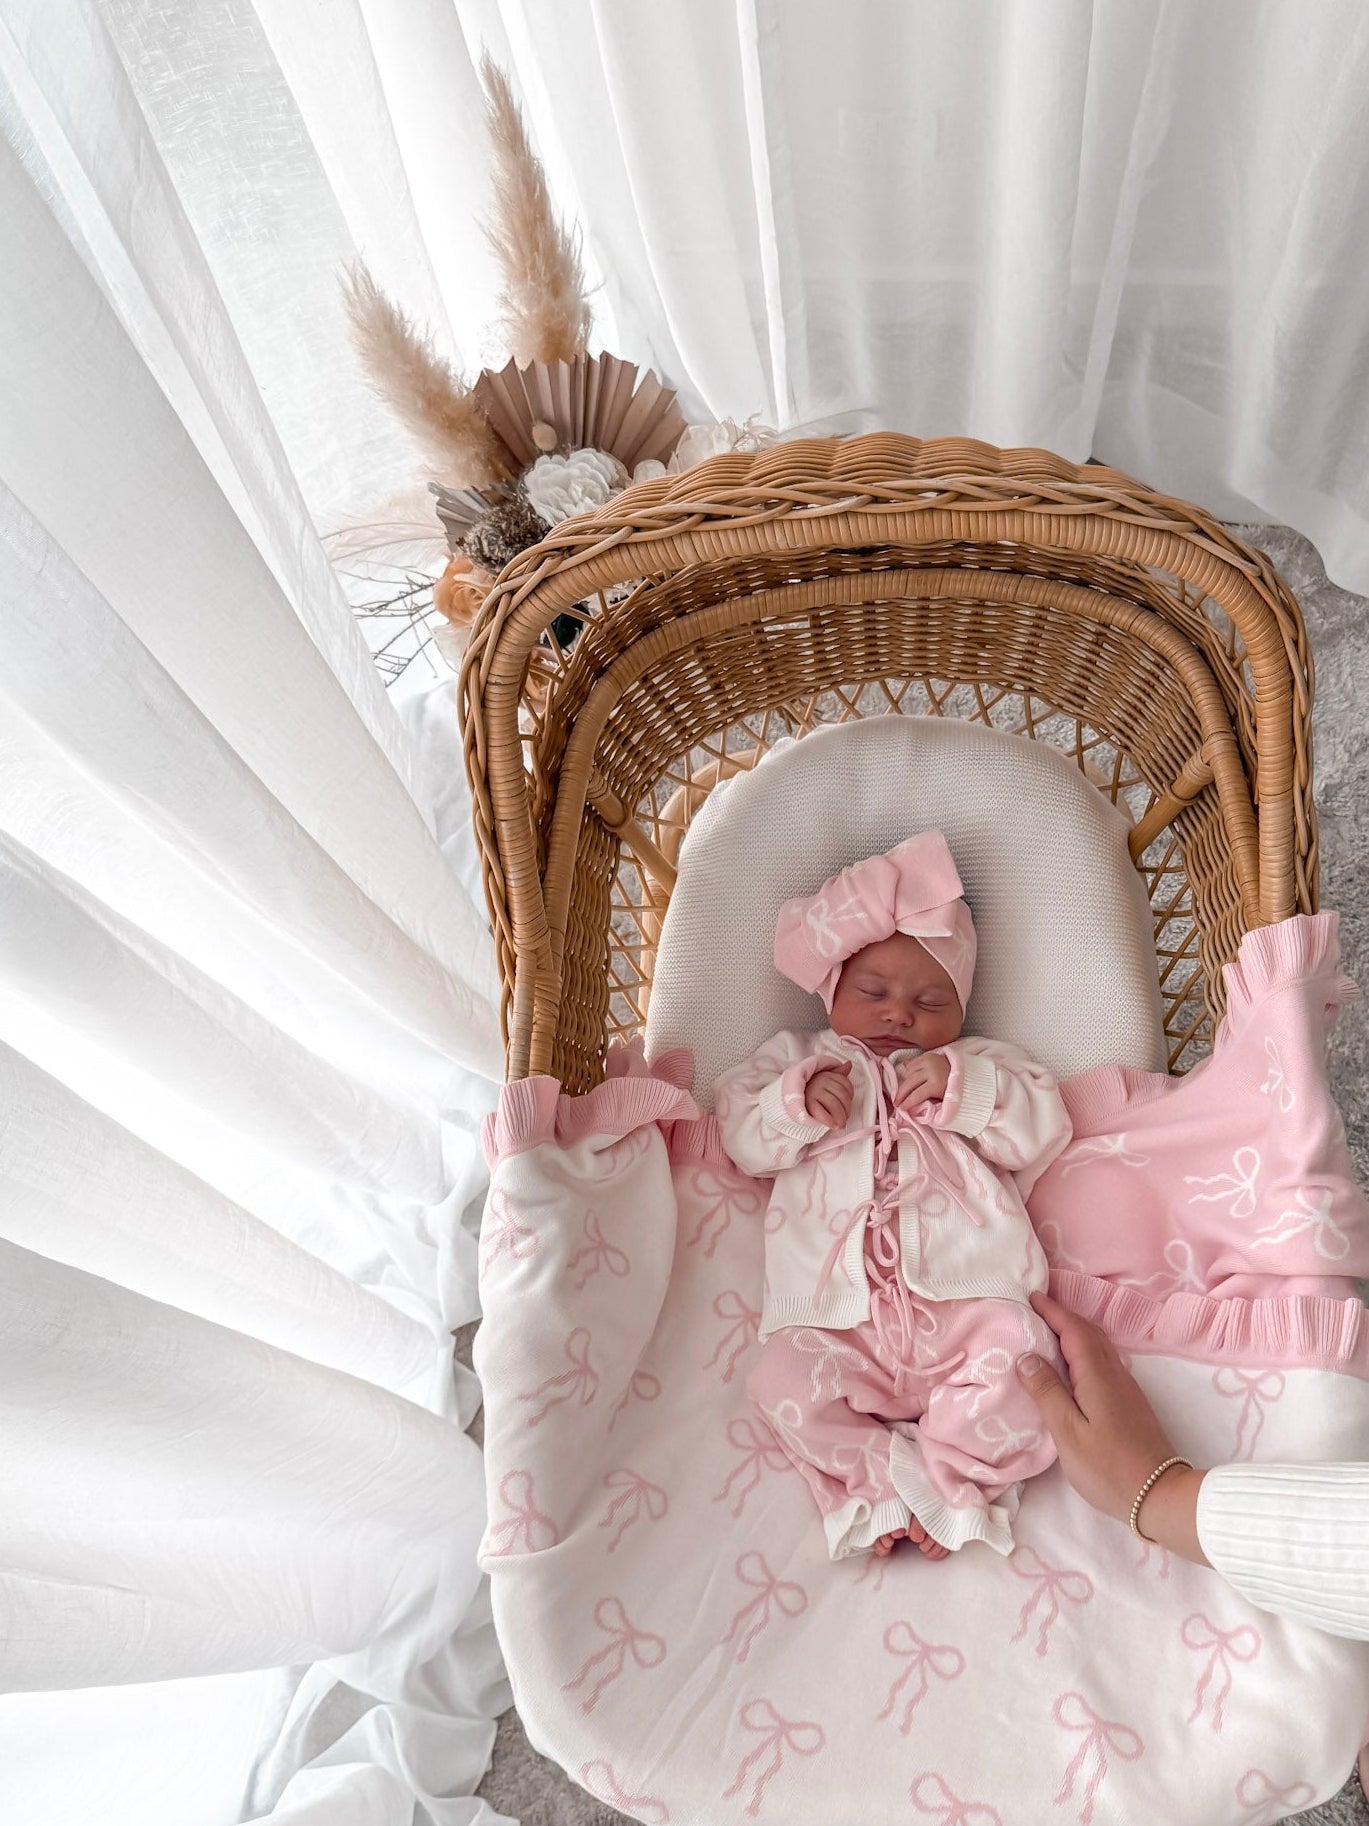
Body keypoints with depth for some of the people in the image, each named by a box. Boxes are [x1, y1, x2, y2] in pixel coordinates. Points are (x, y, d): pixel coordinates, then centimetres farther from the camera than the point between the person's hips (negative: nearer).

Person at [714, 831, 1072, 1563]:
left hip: (967, 1299, 0)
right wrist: (795, 1103, -9)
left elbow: (1041, 1131, 5)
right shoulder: (798, 1059, 20)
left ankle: (951, 1479, -7)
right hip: (840, 1321, 0)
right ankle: (887, 1475, -8)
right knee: (786, 1378, -23)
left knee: (1020, 1351, -25)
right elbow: (742, 1137, 10)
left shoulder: (982, 1064, 20)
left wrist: (961, 1087, -9)